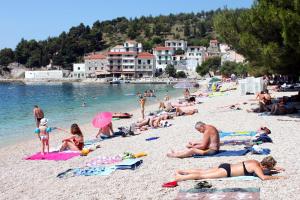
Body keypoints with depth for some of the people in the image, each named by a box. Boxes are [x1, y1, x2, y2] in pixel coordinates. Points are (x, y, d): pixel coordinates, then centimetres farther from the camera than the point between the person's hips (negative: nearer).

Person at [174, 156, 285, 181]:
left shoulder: (257, 163, 10)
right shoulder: (256, 167, -14)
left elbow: (266, 169, 32)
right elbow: (263, 177, -28)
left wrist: (275, 169, 23)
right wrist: (276, 177, -16)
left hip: (226, 167, 8)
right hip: (226, 171, -8)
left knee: (203, 171, 10)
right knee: (202, 175, -8)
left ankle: (180, 171, 13)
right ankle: (181, 177, -9)